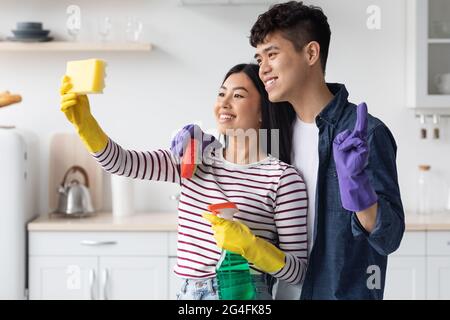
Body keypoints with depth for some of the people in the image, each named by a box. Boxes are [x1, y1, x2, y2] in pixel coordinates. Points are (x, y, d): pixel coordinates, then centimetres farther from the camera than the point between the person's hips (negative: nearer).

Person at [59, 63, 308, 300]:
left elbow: (297, 272, -8)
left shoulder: (283, 178, -9)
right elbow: (120, 162, -7)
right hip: (189, 293, 5)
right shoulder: (195, 160, 5)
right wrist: (84, 122, -23)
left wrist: (250, 246, -23)